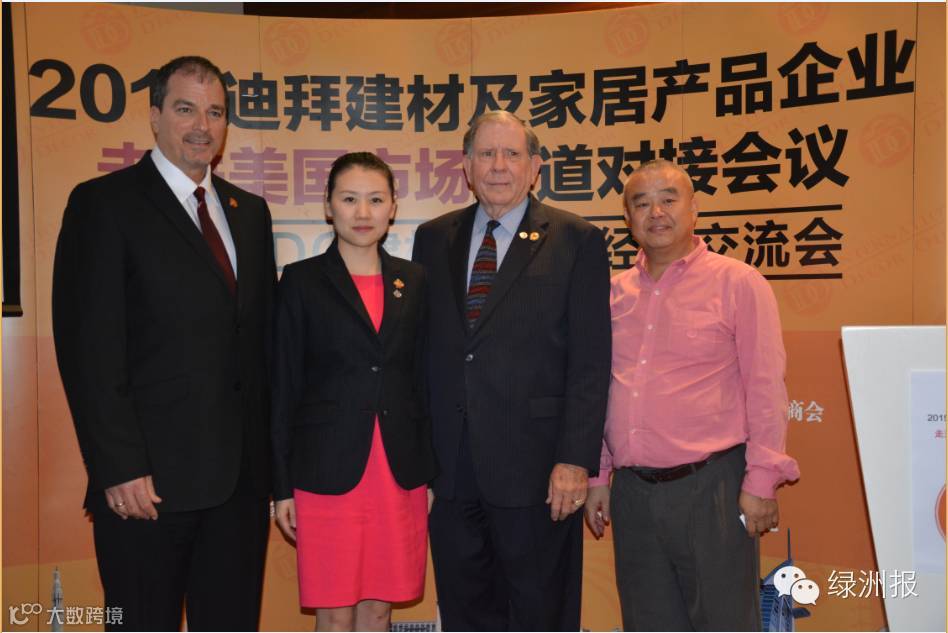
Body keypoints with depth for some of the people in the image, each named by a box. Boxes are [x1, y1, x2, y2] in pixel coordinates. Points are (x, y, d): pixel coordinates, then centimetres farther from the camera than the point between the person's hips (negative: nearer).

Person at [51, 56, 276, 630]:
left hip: (242, 475, 5)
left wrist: (272, 453, 10)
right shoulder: (104, 204, -4)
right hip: (149, 479, -5)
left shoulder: (250, 212, 14)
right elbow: (88, 348, -10)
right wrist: (119, 468, -15)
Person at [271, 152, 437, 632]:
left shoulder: (413, 280, 8)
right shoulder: (302, 280, 0)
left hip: (400, 469, 3)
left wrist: (429, 469, 6)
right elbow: (284, 385, 0)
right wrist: (282, 484, -3)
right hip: (328, 467, -2)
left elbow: (421, 377, 9)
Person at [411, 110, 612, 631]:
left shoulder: (577, 241, -2)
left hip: (534, 465, -3)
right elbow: (420, 348, 10)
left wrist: (576, 458, -13)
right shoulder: (432, 238, 10)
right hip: (450, 467, 4)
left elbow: (591, 361, -6)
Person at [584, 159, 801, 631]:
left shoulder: (736, 282, -3)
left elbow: (765, 388, -6)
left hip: (711, 486, -4)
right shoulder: (615, 293, 10)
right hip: (632, 491, 5)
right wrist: (597, 476, 12)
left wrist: (761, 481, -10)